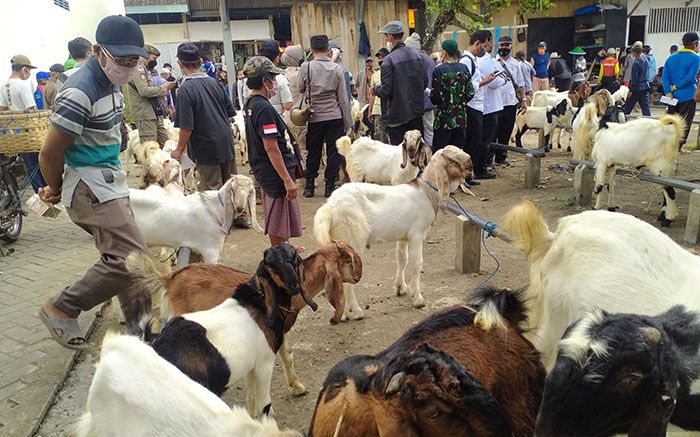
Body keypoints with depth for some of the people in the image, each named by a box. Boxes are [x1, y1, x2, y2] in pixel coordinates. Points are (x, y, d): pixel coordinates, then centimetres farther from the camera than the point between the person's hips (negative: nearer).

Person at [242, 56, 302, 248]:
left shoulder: (251, 103, 8)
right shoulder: (264, 108, -22)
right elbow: (271, 147, -25)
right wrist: (287, 179, -23)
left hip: (262, 169, 10)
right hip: (275, 172, -10)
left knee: (276, 217, 23)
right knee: (279, 220, 2)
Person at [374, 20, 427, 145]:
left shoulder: (389, 60, -16)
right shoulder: (417, 55, 2)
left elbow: (386, 91, -17)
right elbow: (425, 82, 8)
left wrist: (375, 89, 4)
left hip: (398, 115, -6)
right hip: (417, 111, 6)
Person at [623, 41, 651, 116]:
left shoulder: (636, 63, -16)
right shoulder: (645, 60, 9)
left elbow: (634, 78, -16)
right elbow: (646, 74, 16)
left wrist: (631, 90, -13)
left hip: (637, 87, -7)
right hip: (646, 86, 7)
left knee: (628, 105, 7)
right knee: (645, 106, 5)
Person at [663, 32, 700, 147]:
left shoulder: (671, 58, 9)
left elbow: (665, 77, -1)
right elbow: (690, 77, -17)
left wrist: (668, 91, -8)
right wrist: (676, 87, -8)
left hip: (673, 96, 5)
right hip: (688, 96, -5)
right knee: (685, 123, 1)